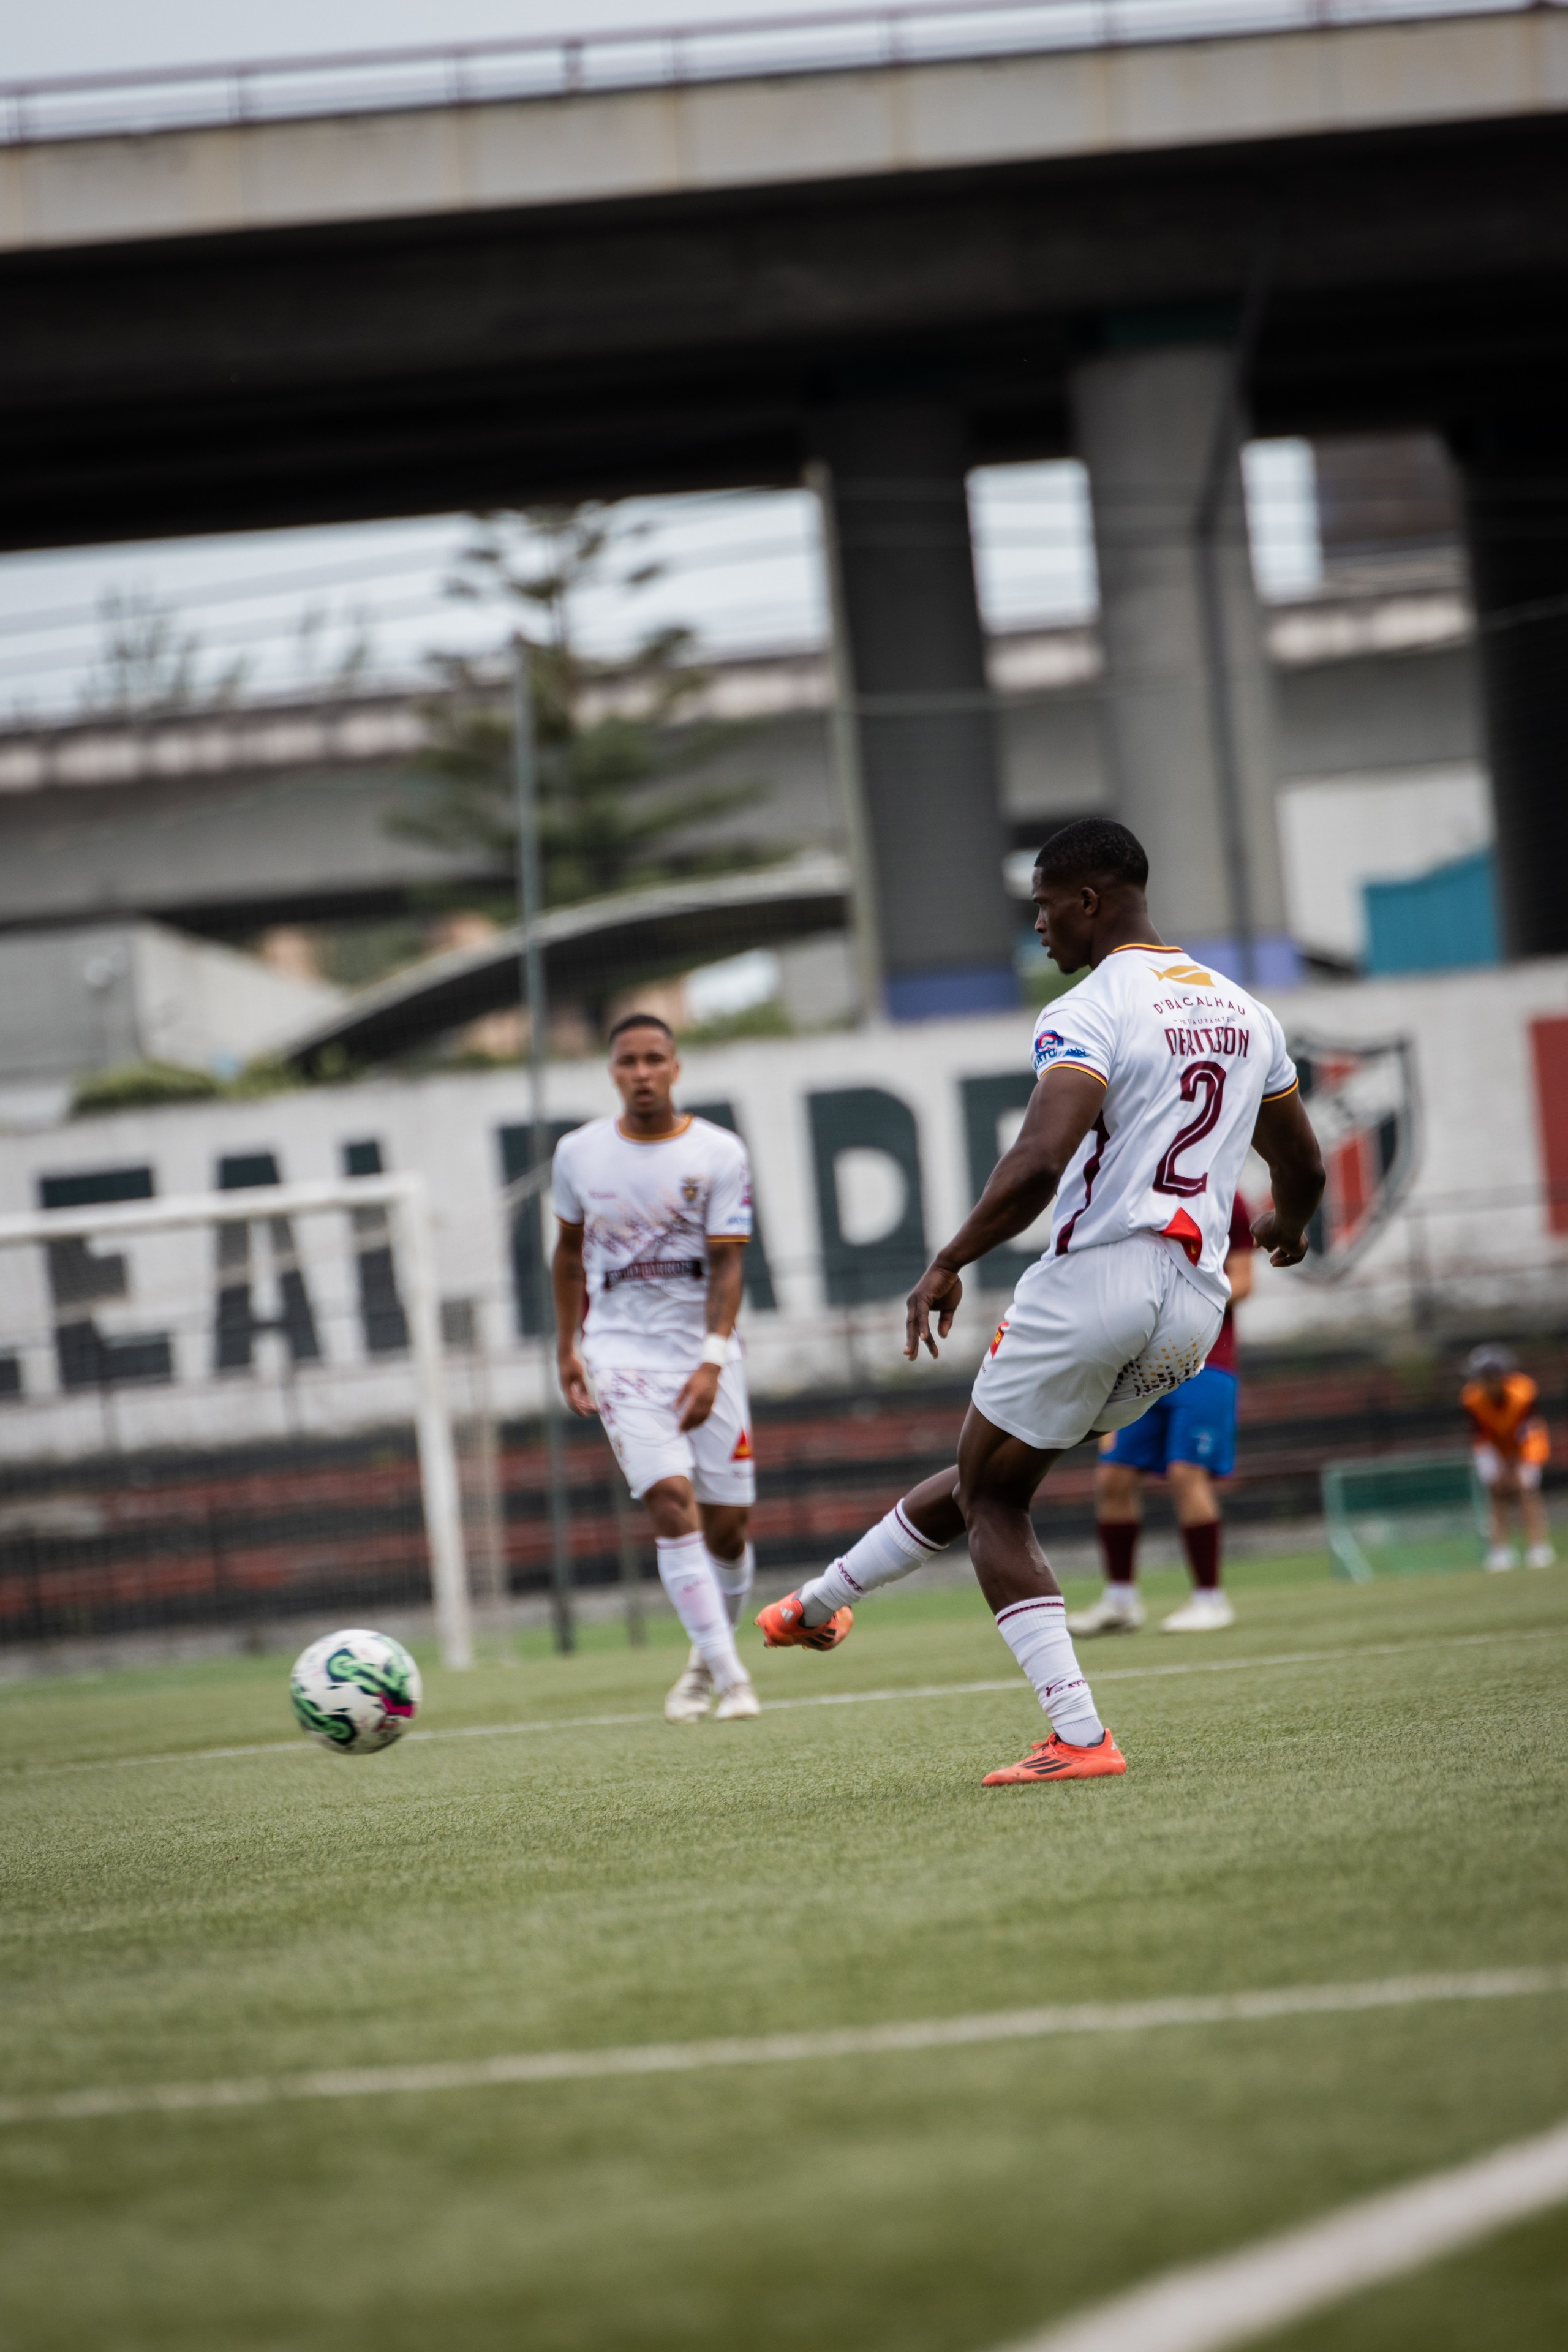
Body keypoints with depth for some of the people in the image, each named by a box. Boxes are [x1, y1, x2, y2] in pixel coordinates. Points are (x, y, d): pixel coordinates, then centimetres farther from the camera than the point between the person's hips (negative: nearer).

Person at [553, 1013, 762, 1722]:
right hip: (621, 1350, 0)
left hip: (704, 1349, 0)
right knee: (672, 1502, -18)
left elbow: (726, 1264, -8)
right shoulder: (579, 1153, 3)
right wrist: (566, 1347, 15)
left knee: (728, 1525, 1)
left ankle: (708, 1660, 27)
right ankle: (728, 1676, -20)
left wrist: (712, 1362, -19)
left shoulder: (719, 1154, -3)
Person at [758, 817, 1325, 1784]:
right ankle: (824, 1601, 35)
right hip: (1195, 1307, 8)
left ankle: (1081, 1738, -1)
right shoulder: (1247, 1013, 14)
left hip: (1095, 1280, -8)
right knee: (993, 1477, 23)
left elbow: (1039, 1164, -25)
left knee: (991, 1500, 9)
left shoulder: (1089, 1016, -10)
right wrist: (1285, 1226, 47)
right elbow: (1305, 1169, 24)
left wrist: (949, 1263, -13)